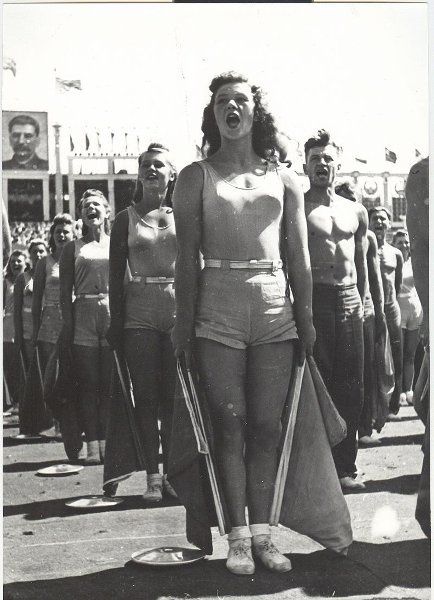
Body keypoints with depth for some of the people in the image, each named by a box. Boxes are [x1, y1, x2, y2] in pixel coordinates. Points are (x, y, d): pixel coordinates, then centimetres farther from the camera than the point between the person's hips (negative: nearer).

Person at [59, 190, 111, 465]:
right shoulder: (73, 248, 9)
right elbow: (65, 291, 5)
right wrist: (67, 325, -4)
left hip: (113, 315, 1)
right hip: (84, 316, 0)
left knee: (109, 385, 1)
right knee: (88, 384, 0)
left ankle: (106, 442, 7)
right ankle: (92, 445, 3)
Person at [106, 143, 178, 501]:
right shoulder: (126, 219, 7)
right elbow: (116, 275, 5)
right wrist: (116, 323, -1)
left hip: (178, 310, 0)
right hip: (140, 314, 0)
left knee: (174, 395, 2)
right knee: (146, 396, 1)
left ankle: (171, 471, 12)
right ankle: (153, 476, 6)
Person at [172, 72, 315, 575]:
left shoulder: (282, 178, 12)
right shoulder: (196, 177, 6)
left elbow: (299, 256, 10)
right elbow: (187, 256, 0)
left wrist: (306, 319, 5)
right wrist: (184, 323, -5)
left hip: (275, 312, 2)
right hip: (217, 312, -2)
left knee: (266, 427, 4)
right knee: (230, 425, 0)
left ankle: (262, 532, 13)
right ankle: (238, 537, 9)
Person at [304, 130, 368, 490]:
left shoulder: (356, 212, 16)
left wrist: (361, 299, 15)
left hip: (348, 302, 4)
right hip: (312, 300, -4)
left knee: (351, 389, 4)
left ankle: (345, 466, 13)